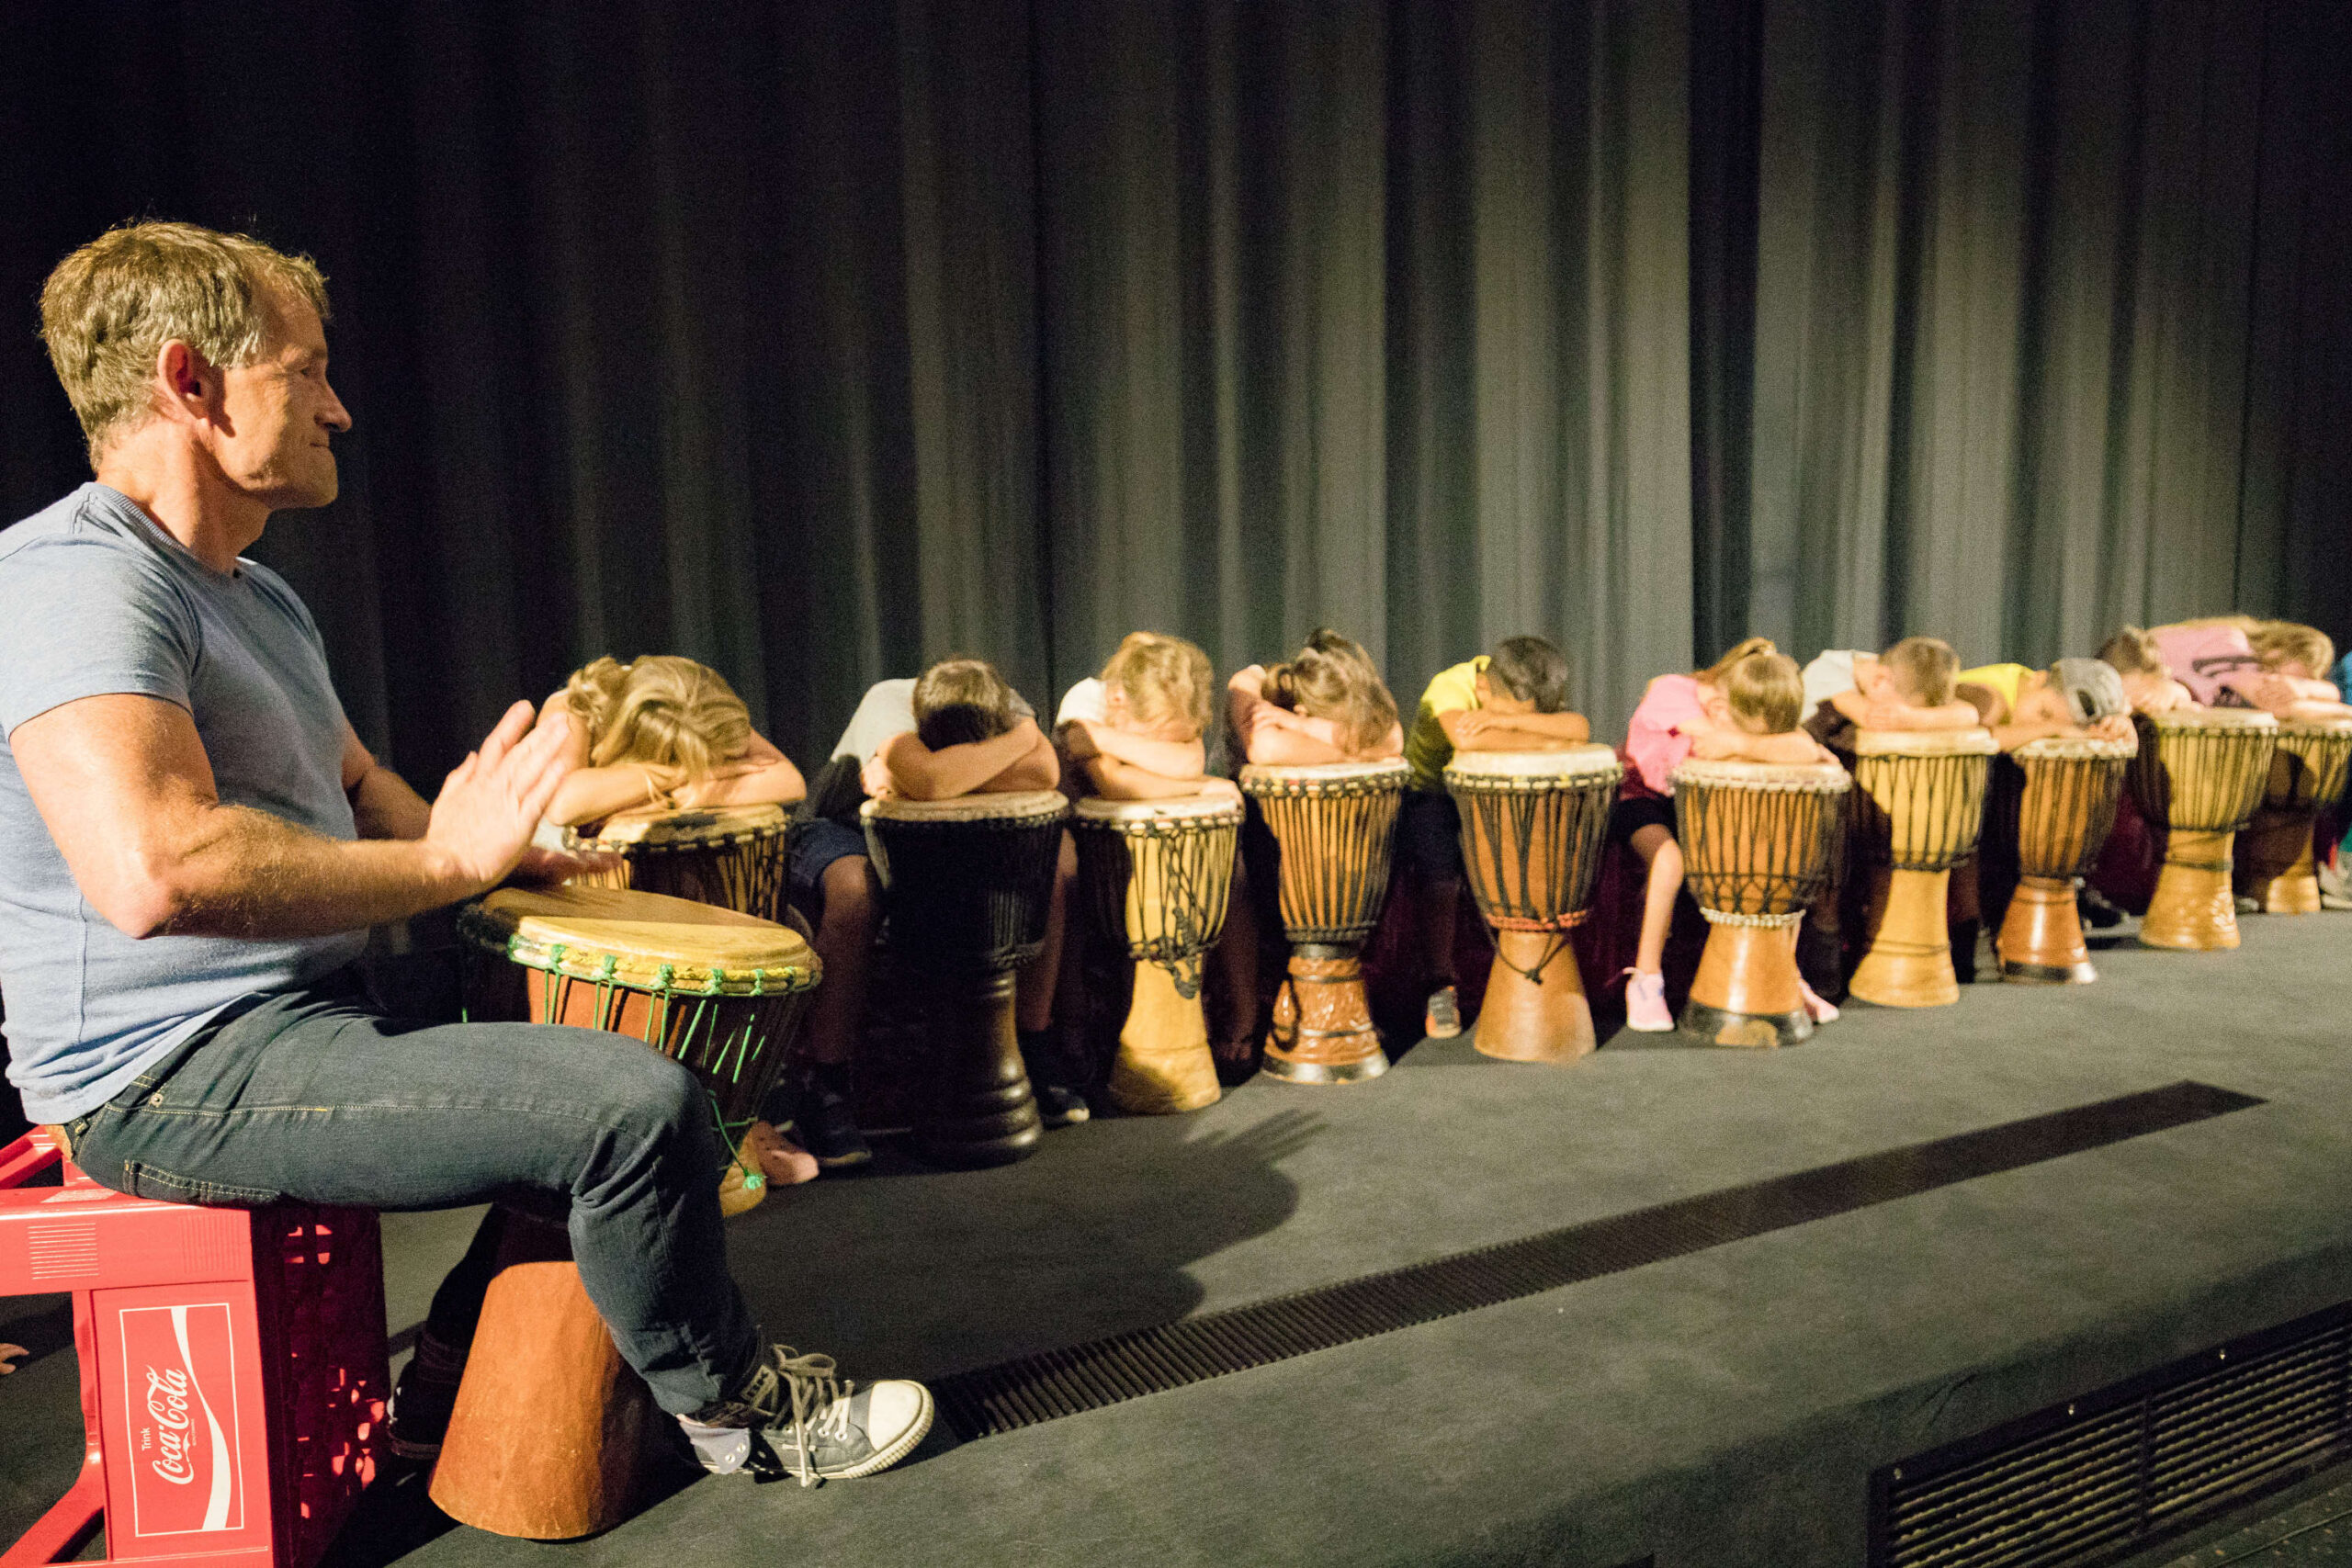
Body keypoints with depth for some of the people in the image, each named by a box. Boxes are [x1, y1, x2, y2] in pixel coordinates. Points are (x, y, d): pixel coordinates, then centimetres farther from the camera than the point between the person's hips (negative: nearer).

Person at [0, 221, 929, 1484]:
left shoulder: (258, 596, 16)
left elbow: (357, 786, 25)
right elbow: (153, 869, -33)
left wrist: (493, 845, 4)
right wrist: (446, 864, -22)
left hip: (303, 1023, 11)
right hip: (176, 1072, -11)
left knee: (607, 1061, 18)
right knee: (640, 1103, -21)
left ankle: (458, 1382, 21)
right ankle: (731, 1405, 5)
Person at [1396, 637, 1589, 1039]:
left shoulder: (1525, 694, -14)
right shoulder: (1451, 686, -27)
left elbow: (1580, 728, -30)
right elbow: (1466, 738, -48)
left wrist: (1505, 720, -40)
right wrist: (1542, 741, -37)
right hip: (1432, 791, -4)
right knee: (1441, 873, -29)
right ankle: (1440, 988, -12)